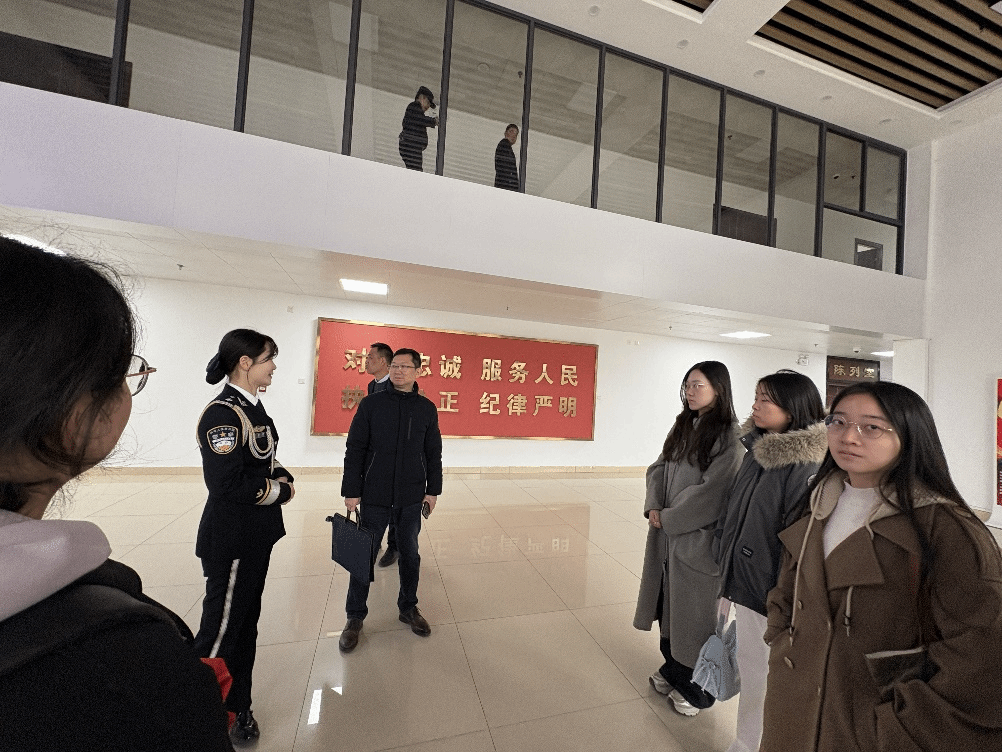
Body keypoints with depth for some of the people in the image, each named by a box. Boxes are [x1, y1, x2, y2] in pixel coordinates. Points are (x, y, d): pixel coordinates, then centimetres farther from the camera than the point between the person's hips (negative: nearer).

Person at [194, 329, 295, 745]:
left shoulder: (252, 406, 6)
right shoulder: (222, 414, -22)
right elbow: (227, 484, -26)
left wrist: (283, 476, -3)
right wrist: (280, 491, -14)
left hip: (258, 534, 9)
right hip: (231, 539, -9)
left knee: (246, 624, 22)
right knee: (221, 631, 10)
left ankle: (237, 708, 42)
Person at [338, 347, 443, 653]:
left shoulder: (427, 408, 0)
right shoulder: (371, 404, -5)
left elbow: (433, 453, 5)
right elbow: (354, 450, -4)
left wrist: (433, 490, 5)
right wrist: (351, 491, -6)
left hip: (411, 497, 2)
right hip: (374, 496, -1)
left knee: (410, 553, 15)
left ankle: (408, 607, 36)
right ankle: (355, 617, 30)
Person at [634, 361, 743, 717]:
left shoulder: (728, 437, -15)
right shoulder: (683, 425, 6)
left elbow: (711, 493, -20)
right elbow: (658, 468, 7)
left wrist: (669, 518, -14)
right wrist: (654, 507, -7)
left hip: (698, 537, -6)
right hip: (667, 531, 7)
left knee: (694, 610, 10)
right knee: (668, 602, 20)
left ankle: (697, 689, 33)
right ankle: (672, 669, 42)